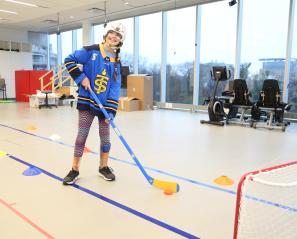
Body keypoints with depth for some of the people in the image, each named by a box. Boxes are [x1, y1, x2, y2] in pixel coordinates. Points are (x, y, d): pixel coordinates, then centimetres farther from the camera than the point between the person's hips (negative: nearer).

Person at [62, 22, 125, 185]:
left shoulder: (117, 62, 3)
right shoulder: (91, 51, -4)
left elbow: (115, 87, -3)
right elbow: (69, 61, 1)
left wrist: (111, 110, -12)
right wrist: (81, 77, -10)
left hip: (105, 104, 3)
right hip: (86, 100, -3)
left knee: (105, 137, 9)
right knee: (82, 135, -1)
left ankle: (103, 167, 26)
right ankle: (75, 170, 13)